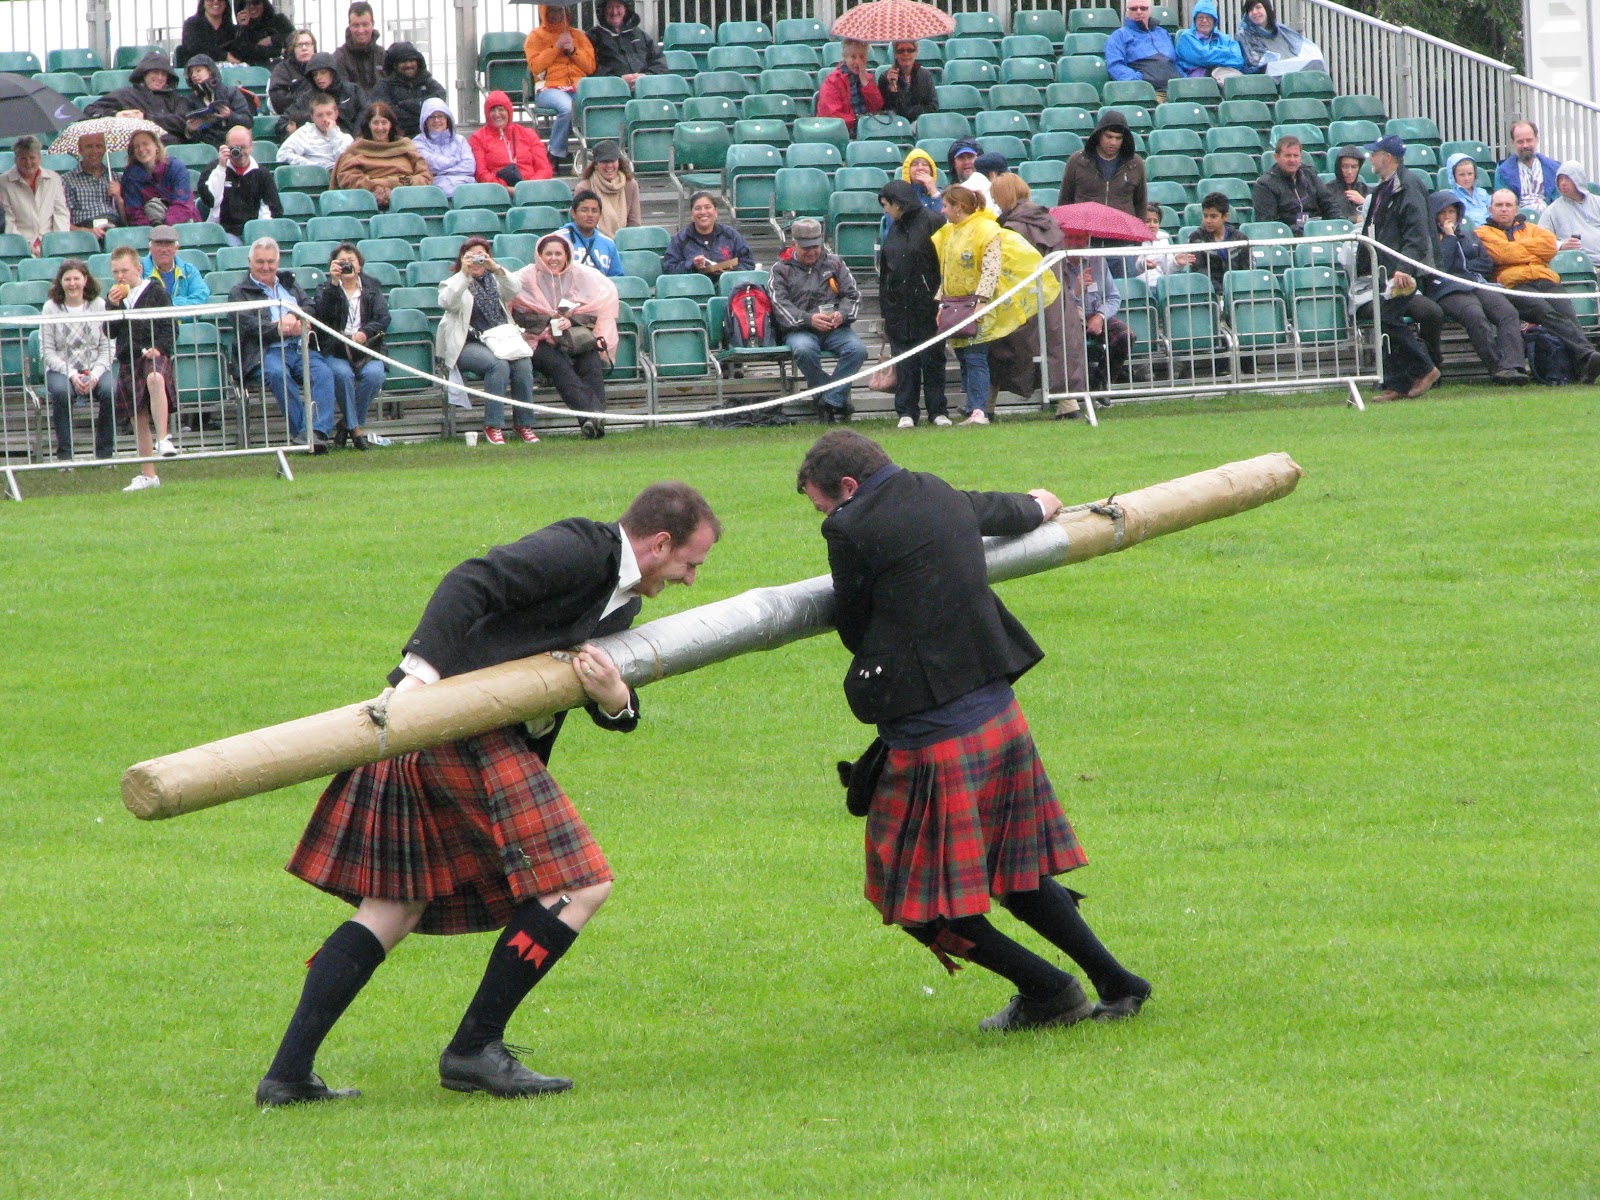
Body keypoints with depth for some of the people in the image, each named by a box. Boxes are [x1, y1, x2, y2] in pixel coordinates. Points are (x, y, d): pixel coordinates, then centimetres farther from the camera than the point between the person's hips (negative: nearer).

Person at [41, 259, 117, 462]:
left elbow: (107, 347, 1)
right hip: (61, 369, -1)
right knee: (61, 392, -35)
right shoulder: (51, 308, 0)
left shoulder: (99, 305, 3)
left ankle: (104, 453, -15)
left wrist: (95, 375, -16)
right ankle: (64, 454, -21)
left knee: (110, 391, -31)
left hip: (96, 369, 1)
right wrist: (71, 375, -17)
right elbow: (47, 351, -3)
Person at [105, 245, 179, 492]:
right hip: (127, 359, 5)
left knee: (155, 379, -41)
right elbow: (110, 332, 6)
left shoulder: (156, 292, 1)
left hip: (153, 354, -5)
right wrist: (113, 305, -7)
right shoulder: (114, 296, 14)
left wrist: (158, 348, -17)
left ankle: (162, 439, -44)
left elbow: (169, 326, -2)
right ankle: (148, 475, 15)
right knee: (139, 420, 7)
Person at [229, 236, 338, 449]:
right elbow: (248, 325, -3)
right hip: (268, 352, -4)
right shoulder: (240, 293, 15)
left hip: (301, 348, 4)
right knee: (277, 374, -38)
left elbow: (311, 308, 16)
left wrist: (294, 317, -7)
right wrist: (283, 329, -15)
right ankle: (301, 430, -37)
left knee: (323, 373, -28)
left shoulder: (289, 284, 30)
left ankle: (319, 431, -40)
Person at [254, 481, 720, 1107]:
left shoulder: (621, 601, 23)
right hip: (467, 732, -10)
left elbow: (619, 717, 18)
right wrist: (423, 668, -29)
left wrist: (616, 699, -7)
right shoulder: (580, 548, -7)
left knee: (392, 911, 10)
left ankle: (289, 1073, 7)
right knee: (579, 886, -7)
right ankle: (473, 1050, -4)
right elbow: (471, 584, -18)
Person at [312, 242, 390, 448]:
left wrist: (365, 333, -15)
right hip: (334, 351, -1)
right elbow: (323, 313, -10)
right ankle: (355, 428, -20)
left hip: (366, 348, 1)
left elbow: (383, 318, 4)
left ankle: (347, 425, -15)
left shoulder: (372, 287, 17)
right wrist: (334, 283, -18)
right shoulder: (327, 288, 12)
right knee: (342, 373, -34)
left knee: (374, 374, -31)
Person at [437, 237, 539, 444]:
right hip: (467, 345, -4)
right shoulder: (454, 283, 11)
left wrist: (497, 269, -14)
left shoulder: (495, 281, 22)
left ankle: (524, 424, -18)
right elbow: (446, 302, -12)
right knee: (499, 365, -33)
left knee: (523, 364, -26)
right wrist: (464, 273, -18)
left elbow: (515, 289, 0)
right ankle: (493, 426, -29)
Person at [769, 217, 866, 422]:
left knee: (857, 349, -29)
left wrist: (842, 314, -11)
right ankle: (837, 399, -22)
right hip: (799, 330, -2)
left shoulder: (834, 264, 18)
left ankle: (830, 401, -23)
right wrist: (809, 319, -20)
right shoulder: (780, 270, 10)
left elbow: (853, 295, 12)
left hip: (835, 328, 2)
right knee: (804, 350, -37)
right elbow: (780, 306, -3)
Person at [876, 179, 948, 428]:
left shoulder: (932, 223, -6)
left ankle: (937, 410, 9)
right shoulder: (893, 231, 14)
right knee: (904, 362, 3)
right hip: (899, 309, 6)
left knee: (932, 359, 1)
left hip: (927, 304, -6)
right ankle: (906, 412, 6)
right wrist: (885, 310, 12)